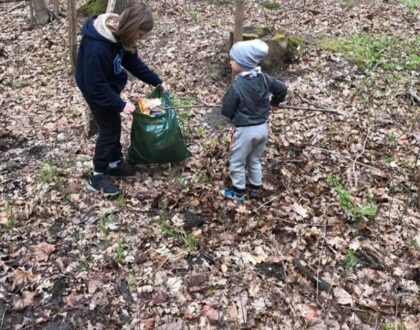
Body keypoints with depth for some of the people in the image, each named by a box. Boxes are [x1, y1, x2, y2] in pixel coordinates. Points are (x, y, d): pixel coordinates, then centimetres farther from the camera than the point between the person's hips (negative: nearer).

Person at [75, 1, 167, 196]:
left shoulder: (119, 36, -10)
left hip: (109, 86, 8)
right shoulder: (96, 48, -37)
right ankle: (97, 177, 11)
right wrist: (120, 105, -29)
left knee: (114, 125, 18)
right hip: (96, 90, -8)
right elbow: (96, 85, -31)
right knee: (109, 129, -2)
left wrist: (157, 81, 2)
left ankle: (114, 163, 36)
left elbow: (133, 62, 4)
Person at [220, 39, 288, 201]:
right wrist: (273, 102, 25)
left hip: (245, 131, -6)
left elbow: (226, 111, -16)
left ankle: (238, 192, 29)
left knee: (237, 162, 15)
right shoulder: (264, 79, -7)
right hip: (262, 127, 6)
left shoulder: (236, 87, -25)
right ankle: (255, 187, 40)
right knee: (255, 159, 26)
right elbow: (282, 89, 7)